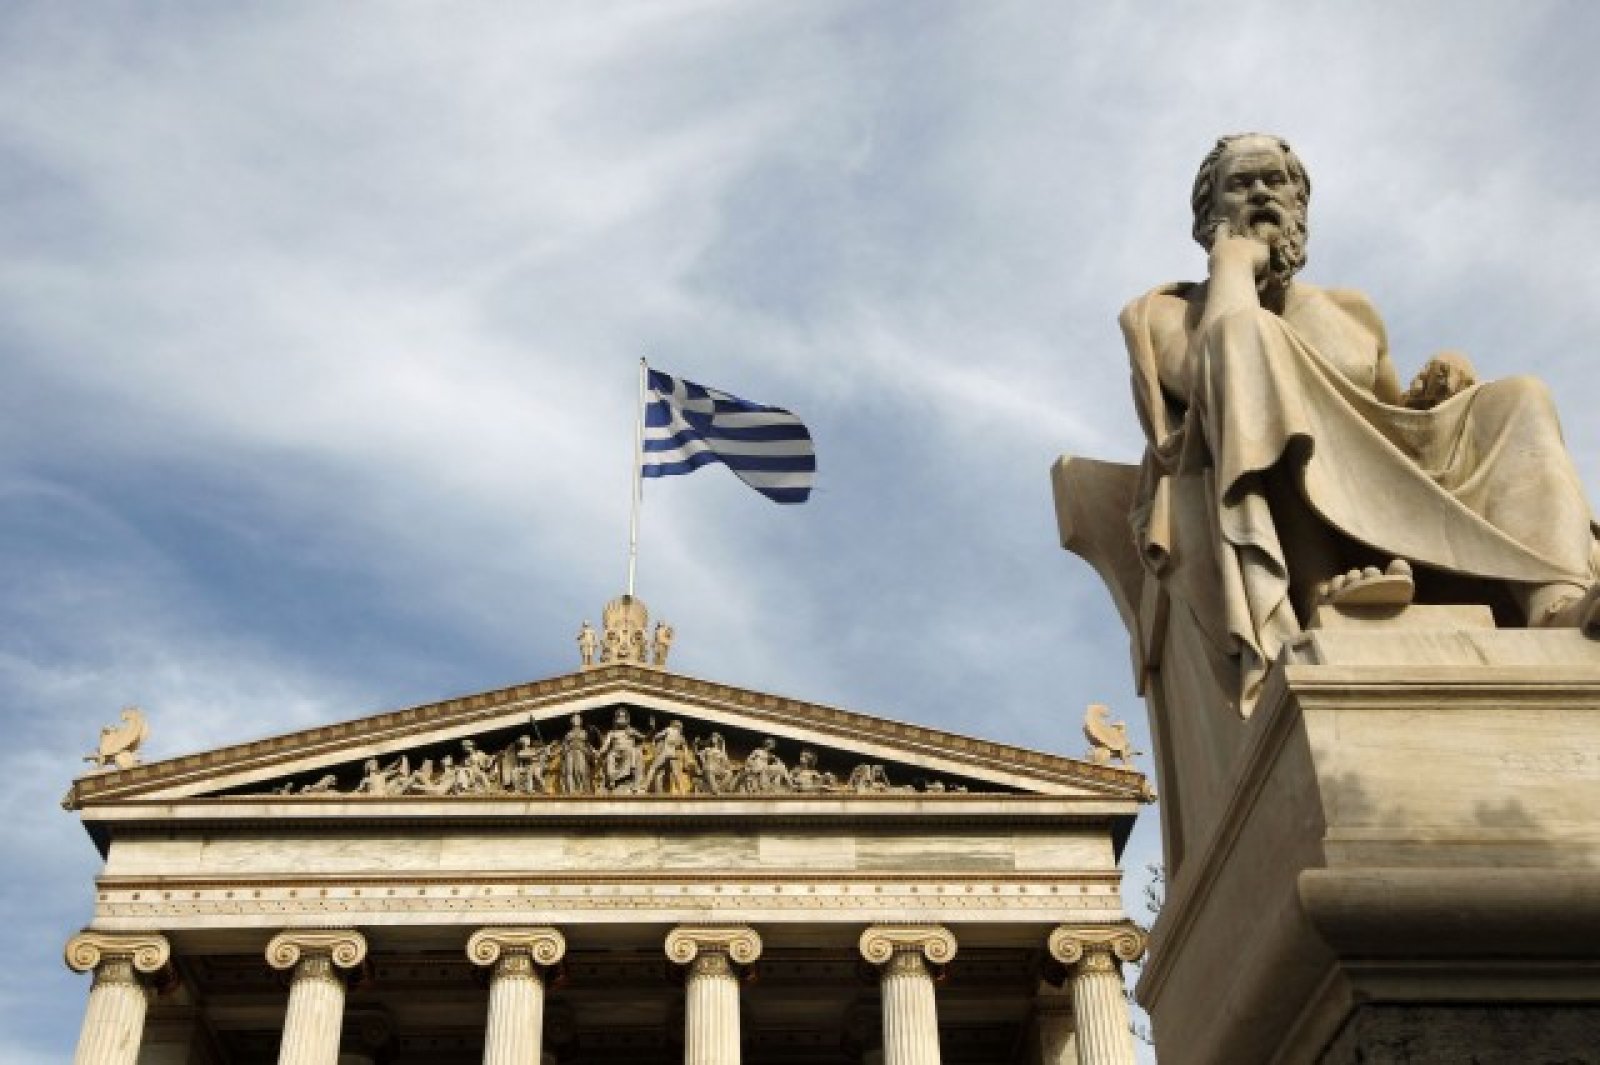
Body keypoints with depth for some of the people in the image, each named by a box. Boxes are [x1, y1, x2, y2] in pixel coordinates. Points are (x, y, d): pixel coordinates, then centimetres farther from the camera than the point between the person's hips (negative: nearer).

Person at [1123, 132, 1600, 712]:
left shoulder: (1352, 311, 28)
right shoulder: (1168, 311, 13)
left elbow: (1395, 421, 30)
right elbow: (1215, 379, -9)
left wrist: (1430, 394, 8)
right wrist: (1233, 261, 2)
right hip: (1252, 513, -5)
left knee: (1516, 399, -6)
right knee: (1248, 335, -25)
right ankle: (1317, 599, -46)